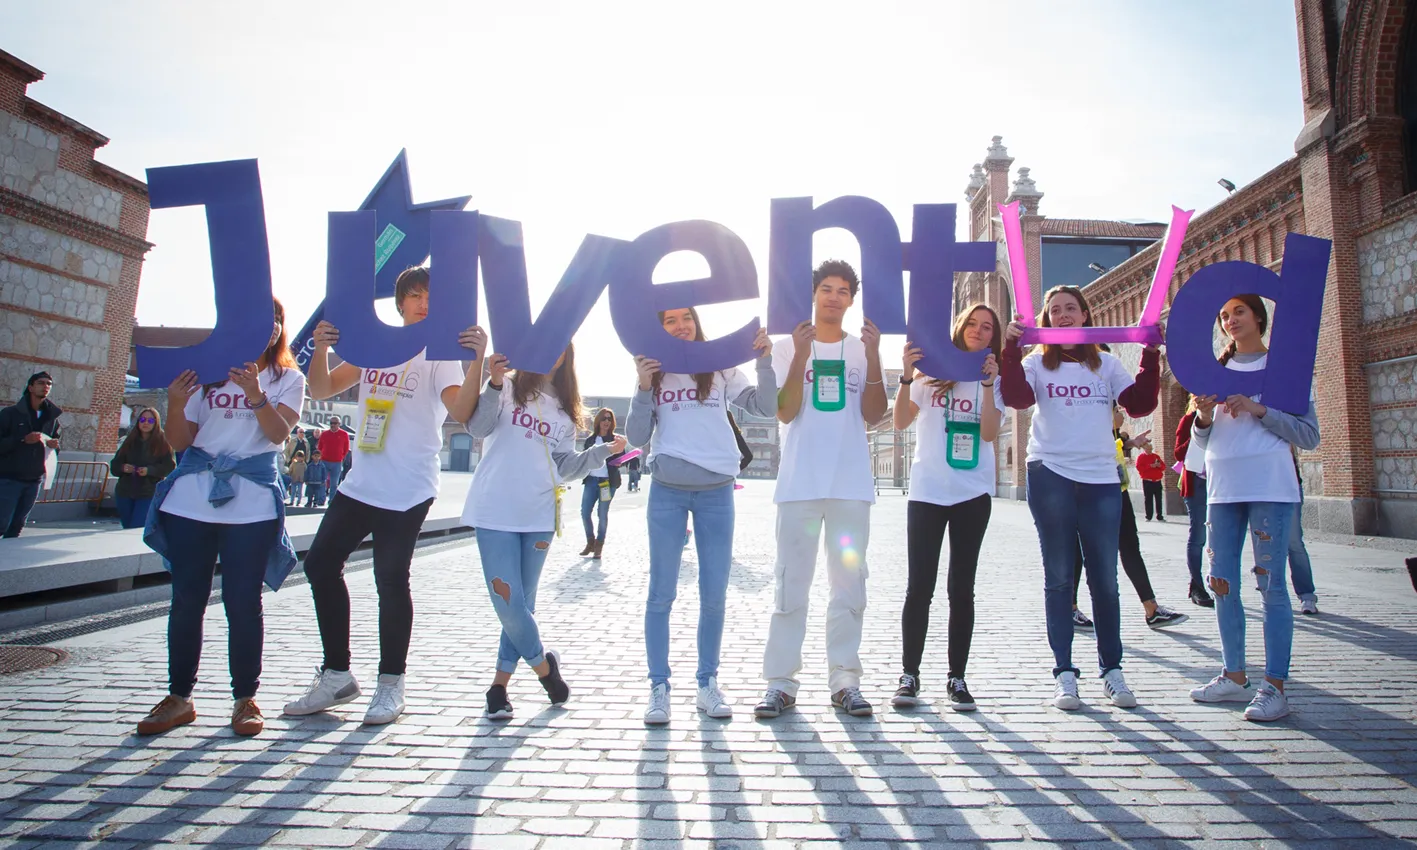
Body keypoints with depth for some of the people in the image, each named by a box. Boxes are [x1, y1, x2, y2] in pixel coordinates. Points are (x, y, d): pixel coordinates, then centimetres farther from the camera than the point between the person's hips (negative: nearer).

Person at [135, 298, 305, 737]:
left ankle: (245, 698, 9)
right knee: (186, 599, 5)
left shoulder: (288, 379, 8)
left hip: (252, 504, -2)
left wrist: (256, 396, -25)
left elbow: (279, 432, -8)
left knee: (243, 601, -2)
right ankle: (178, 697, 17)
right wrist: (175, 404, -8)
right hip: (191, 499, 3)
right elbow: (180, 442, 11)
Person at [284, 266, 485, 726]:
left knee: (391, 580, -4)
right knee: (320, 564, 8)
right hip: (359, 484, 7)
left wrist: (476, 360, -33)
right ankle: (336, 675, 22)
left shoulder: (442, 354, -4)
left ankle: (391, 683, 13)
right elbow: (323, 389, 12)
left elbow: (460, 411, -19)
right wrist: (321, 348, -6)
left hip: (407, 491, -7)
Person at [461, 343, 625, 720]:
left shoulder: (564, 409, 16)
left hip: (540, 515, 4)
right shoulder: (507, 387, 5)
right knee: (509, 602, -7)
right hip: (496, 510, -4)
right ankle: (543, 666, 17)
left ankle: (500, 685, 21)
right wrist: (494, 383, -25)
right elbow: (478, 427, -12)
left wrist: (603, 450, 1)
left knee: (523, 603, 7)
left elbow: (566, 466, 13)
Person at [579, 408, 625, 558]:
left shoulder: (615, 439, 2)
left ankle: (599, 544, 16)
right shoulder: (590, 439, 10)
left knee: (602, 514, 1)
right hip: (591, 480, 3)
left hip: (608, 481, -3)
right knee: (585, 512, -2)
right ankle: (590, 542, 18)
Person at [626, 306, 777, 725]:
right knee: (662, 593, 1)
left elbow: (766, 407, 0)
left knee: (714, 595, 5)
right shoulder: (654, 374, 7)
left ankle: (708, 683, 19)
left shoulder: (720, 369, 8)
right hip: (668, 491, 0)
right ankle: (659, 687, 10)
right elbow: (637, 438, 1)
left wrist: (764, 362, -11)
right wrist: (644, 388, -10)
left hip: (717, 491, 1)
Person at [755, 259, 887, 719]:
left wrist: (873, 357, -10)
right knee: (791, 585, 0)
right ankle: (780, 682, 6)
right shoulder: (788, 347, 8)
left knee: (849, 585, 5)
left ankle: (844, 680, 14)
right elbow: (785, 412, -5)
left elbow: (873, 414, -1)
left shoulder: (862, 349, 12)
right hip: (800, 483, -1)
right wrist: (801, 355, -13)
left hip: (851, 484, 2)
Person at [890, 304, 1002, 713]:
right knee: (919, 587, -2)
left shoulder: (994, 379, 9)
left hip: (973, 494, 1)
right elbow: (900, 422, -4)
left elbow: (990, 433, -6)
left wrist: (988, 383, -13)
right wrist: (907, 376, -15)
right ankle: (909, 675, 8)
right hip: (926, 491, -1)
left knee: (962, 588, 5)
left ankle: (957, 677, 13)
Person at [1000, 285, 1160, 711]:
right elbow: (1017, 397, -10)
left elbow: (1139, 404, 3)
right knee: (1058, 577, 3)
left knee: (1105, 577, 5)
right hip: (1051, 474, -2)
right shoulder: (1037, 362, 8)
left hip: (1101, 477, 2)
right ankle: (1064, 672, 8)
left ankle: (1112, 669, 17)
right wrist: (1011, 348, -19)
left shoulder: (1106, 363, 14)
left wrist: (1151, 356, -5)